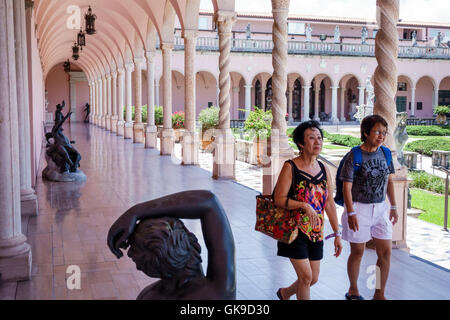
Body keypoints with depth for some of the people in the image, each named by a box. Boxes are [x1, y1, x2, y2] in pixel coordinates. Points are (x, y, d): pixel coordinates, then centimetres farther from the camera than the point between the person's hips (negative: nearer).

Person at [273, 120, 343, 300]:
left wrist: (337, 234, 8)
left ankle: (285, 293, 40)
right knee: (306, 275, -8)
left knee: (314, 278, 12)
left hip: (316, 232, 6)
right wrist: (305, 205, -27)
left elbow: (330, 204, 8)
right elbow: (279, 199, -16)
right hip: (295, 230, -6)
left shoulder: (324, 170, 5)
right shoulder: (290, 167, -12)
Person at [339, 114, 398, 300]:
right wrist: (351, 213, -18)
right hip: (359, 208, -5)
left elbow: (389, 181, 13)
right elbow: (347, 187, -13)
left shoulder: (385, 154, 3)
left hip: (380, 208, 5)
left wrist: (393, 207, 12)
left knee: (385, 252, 5)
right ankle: (353, 291, 28)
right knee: (357, 252, 7)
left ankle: (379, 294, 20)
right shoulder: (354, 156, -13)